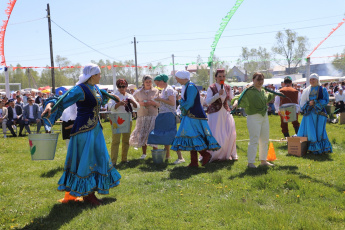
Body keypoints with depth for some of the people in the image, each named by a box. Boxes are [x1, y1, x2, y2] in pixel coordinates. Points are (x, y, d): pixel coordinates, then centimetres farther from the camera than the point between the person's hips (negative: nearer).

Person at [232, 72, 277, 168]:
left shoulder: (263, 90, 13)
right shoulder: (249, 91, -11)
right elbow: (240, 97, -22)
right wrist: (236, 102, -42)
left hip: (264, 117, 8)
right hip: (254, 118, -8)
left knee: (265, 140, 14)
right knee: (254, 141, -9)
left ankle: (263, 160, 26)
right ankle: (250, 162, -1)